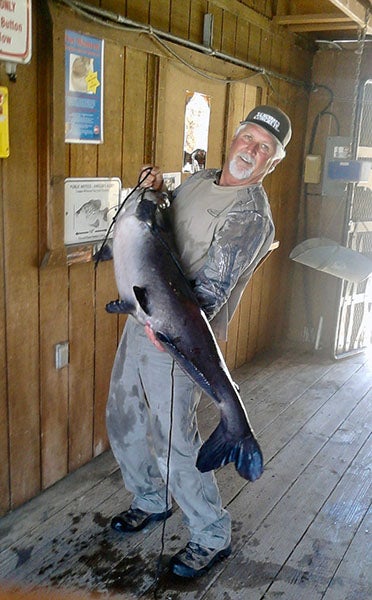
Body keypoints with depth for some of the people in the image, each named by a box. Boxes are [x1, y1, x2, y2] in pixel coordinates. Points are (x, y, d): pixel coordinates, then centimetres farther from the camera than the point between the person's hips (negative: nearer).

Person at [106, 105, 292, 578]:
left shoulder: (252, 216, -14)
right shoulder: (197, 180, 11)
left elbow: (213, 287, -23)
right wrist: (153, 193, 2)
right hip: (141, 321, 8)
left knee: (172, 442, -3)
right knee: (122, 419, 18)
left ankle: (212, 537, 19)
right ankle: (151, 501, 41)